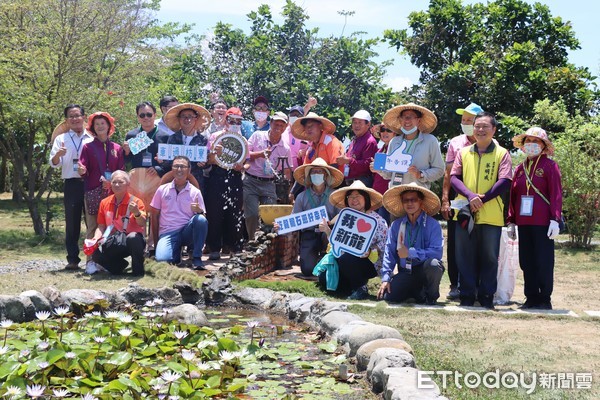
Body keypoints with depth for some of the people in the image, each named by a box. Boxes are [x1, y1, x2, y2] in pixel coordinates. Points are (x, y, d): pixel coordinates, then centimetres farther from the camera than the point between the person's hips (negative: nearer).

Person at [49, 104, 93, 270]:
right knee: (72, 222, 1)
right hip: (72, 184, 0)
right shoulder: (61, 139, 8)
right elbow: (54, 163, 1)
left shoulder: (93, 138, 9)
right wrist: (58, 154, -21)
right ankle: (73, 259, 6)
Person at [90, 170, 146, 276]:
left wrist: (137, 213, -38)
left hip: (132, 241, -4)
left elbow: (142, 224, -18)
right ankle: (120, 265, 8)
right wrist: (96, 238, -9)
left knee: (133, 237, -39)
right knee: (97, 255, -24)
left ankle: (138, 270, -18)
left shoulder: (135, 202, -6)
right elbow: (101, 226, 11)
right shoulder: (105, 203, 7)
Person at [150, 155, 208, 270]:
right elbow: (154, 216, 10)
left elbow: (203, 216, 2)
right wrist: (156, 242, 5)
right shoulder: (162, 189, 7)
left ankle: (196, 257, -17)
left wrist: (199, 211, -23)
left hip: (187, 231, 0)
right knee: (161, 259, -30)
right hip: (167, 233, 0)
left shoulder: (195, 192, 5)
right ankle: (176, 254, 8)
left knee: (201, 219, -32)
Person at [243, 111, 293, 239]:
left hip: (269, 184, 2)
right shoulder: (258, 136, 3)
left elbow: (287, 172, 9)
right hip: (251, 181, -2)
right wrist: (260, 154, -17)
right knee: (252, 215, -9)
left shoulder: (285, 149, 7)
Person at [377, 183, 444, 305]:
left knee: (433, 263, -36)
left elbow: (436, 252, -20)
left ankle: (431, 296, -6)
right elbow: (389, 253, 3)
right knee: (387, 296, -20)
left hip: (424, 271, -3)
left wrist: (410, 253, -18)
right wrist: (385, 278, -7)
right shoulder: (396, 225, 4)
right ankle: (417, 292, 12)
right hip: (405, 273, 3)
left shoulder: (432, 225, -8)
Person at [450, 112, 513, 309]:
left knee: (489, 257, 3)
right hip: (465, 212, 2)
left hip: (491, 215, -2)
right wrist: (470, 196, -14)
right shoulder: (463, 153, 12)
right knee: (465, 257, 4)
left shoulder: (502, 154, 4)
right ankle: (466, 296, 12)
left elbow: (505, 182, -5)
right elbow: (454, 177, 4)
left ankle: (487, 297, 11)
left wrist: (481, 200, -14)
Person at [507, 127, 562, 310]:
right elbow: (513, 196, 14)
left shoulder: (550, 166, -1)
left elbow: (556, 194, -6)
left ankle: (545, 300, 5)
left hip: (542, 223, -5)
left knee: (544, 262, -1)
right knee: (526, 261, 8)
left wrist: (555, 219, -13)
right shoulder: (520, 168, 13)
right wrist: (511, 222, 11)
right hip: (523, 223, 5)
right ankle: (531, 298, 16)